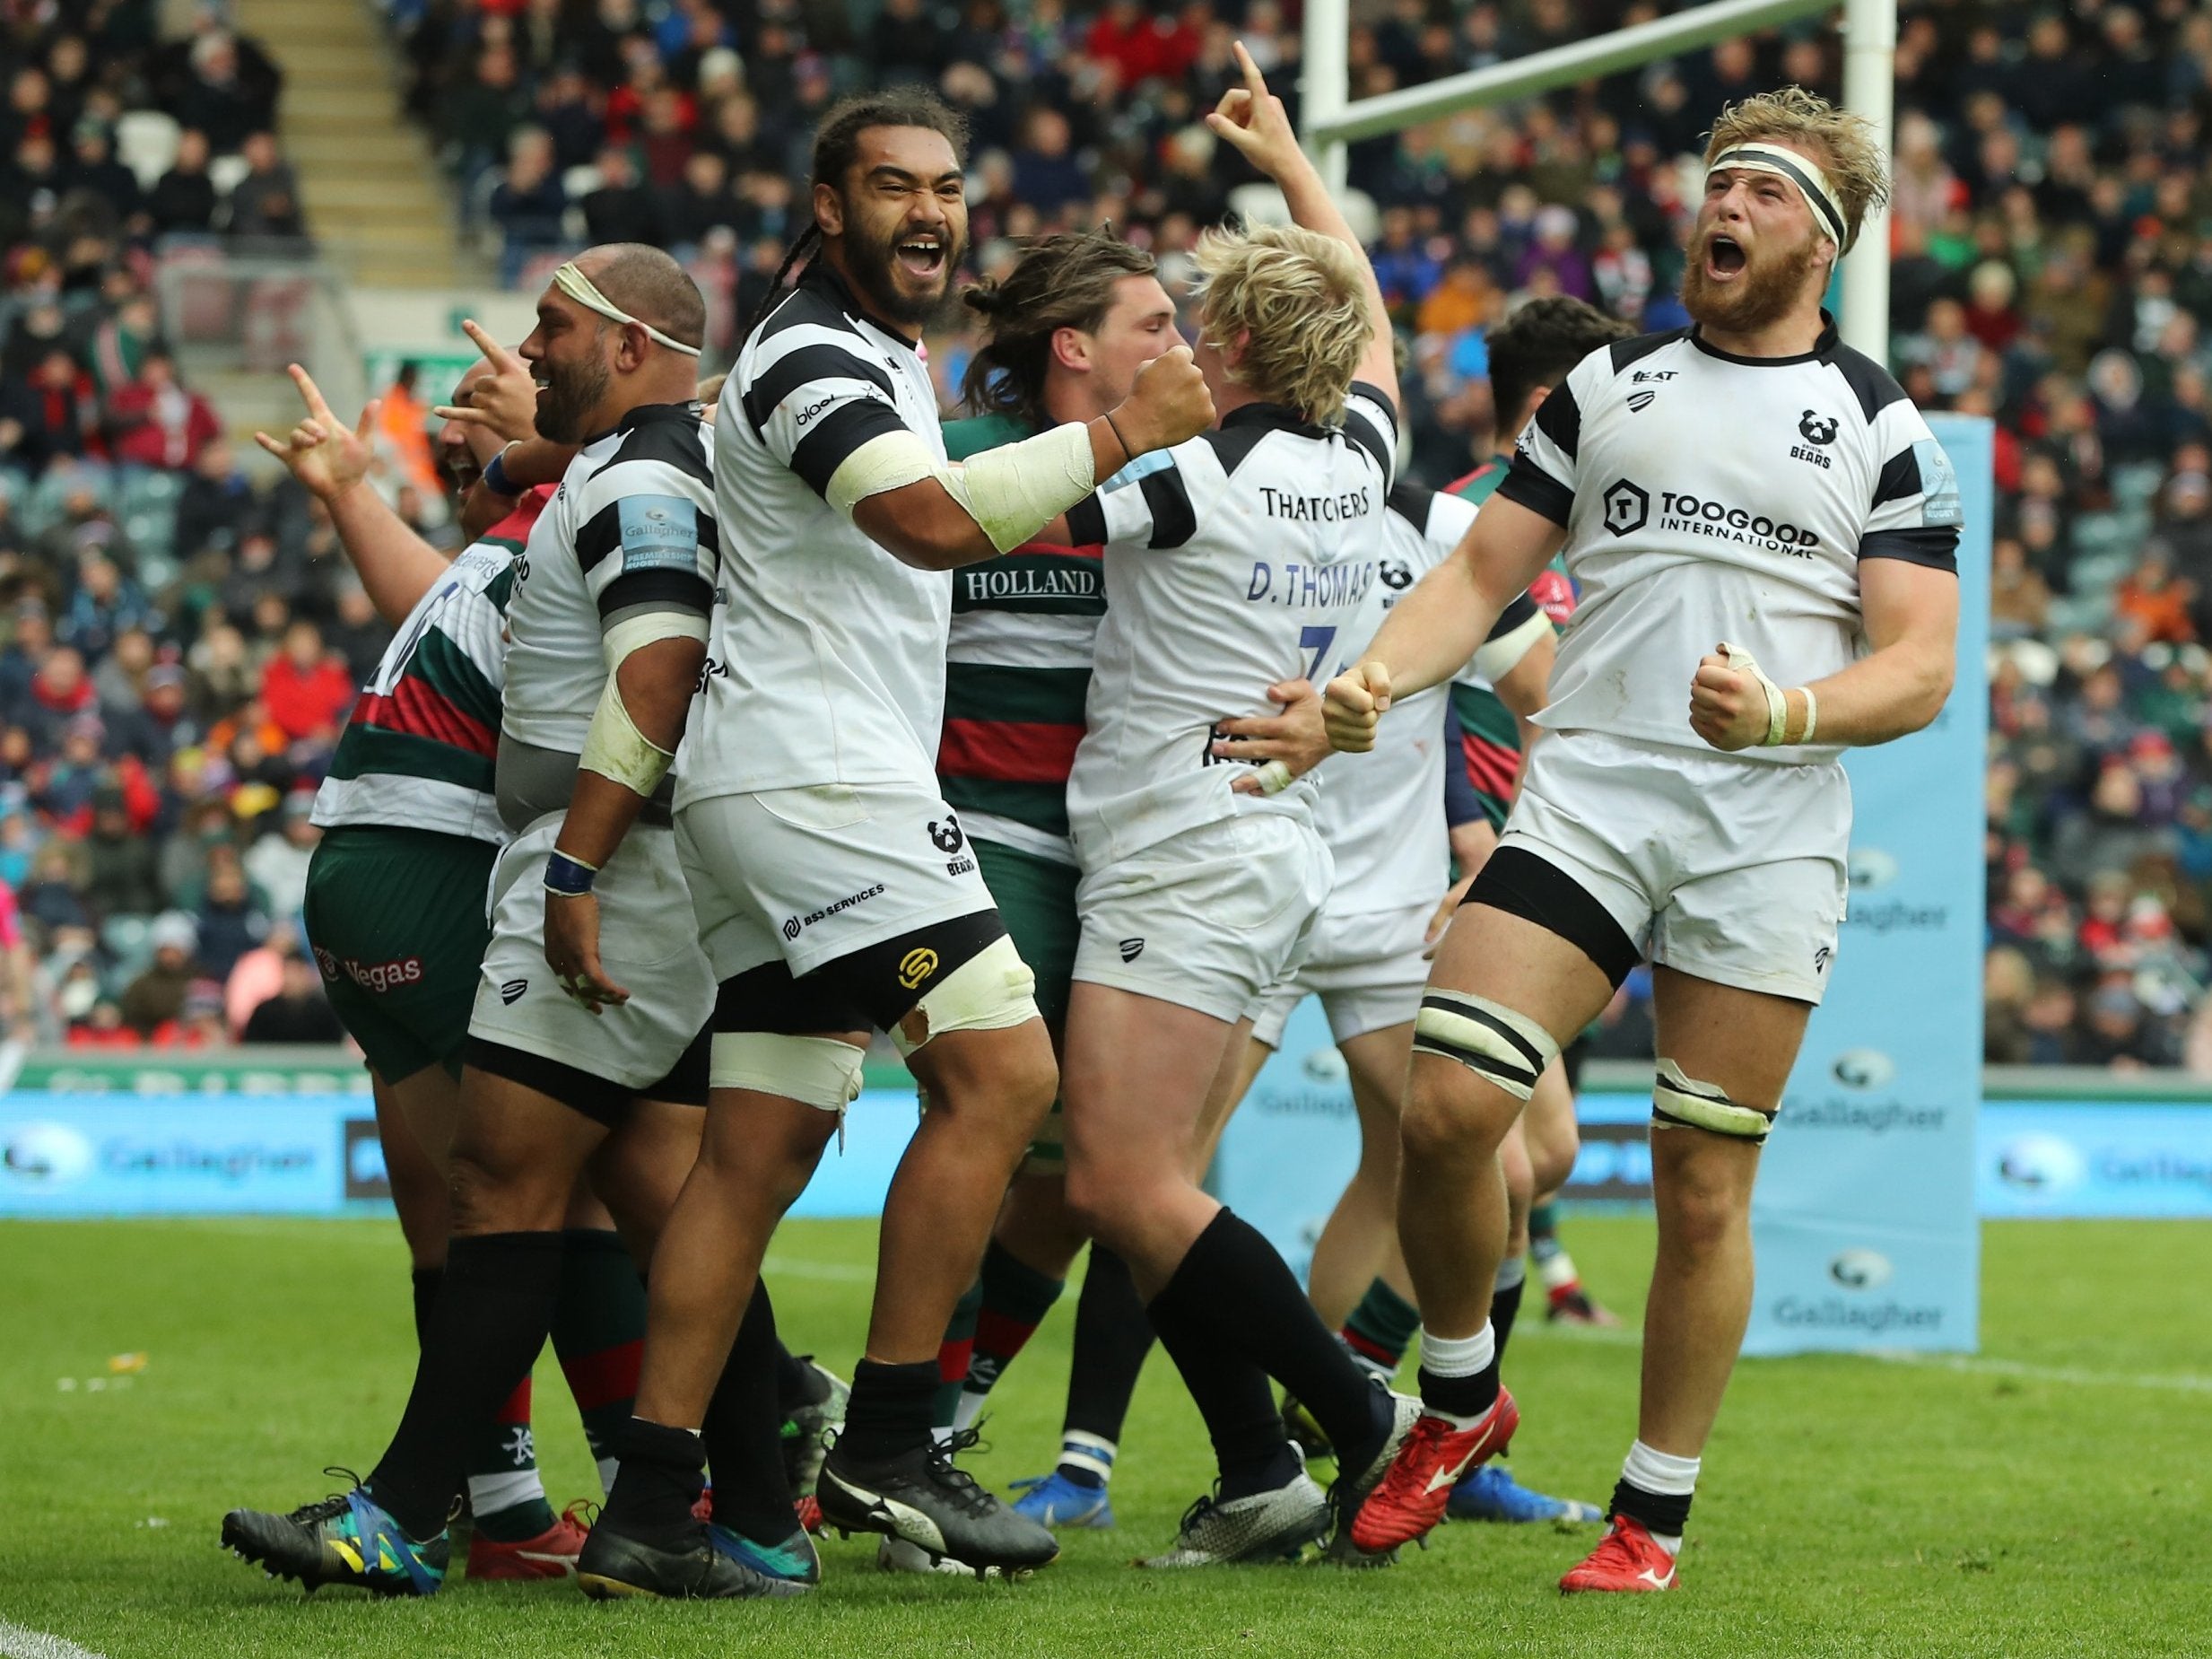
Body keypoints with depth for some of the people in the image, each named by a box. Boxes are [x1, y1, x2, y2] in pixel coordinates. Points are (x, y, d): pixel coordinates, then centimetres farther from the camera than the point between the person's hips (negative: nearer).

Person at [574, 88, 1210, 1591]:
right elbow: (933, 520, -27)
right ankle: (885, 1447, -13)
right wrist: (1124, 432, -24)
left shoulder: (889, 358, 23)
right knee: (1001, 1069, -15)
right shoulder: (809, 357, -11)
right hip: (815, 777, -10)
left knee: (759, 1152, 5)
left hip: (793, 794, 10)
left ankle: (646, 1512, 2)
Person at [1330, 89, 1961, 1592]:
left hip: (1766, 842, -2)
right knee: (1443, 1111, -13)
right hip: (1582, 803, 2)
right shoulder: (1607, 386, 14)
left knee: (1704, 1189, 0)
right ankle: (1463, 1398, 12)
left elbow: (1921, 667, 0)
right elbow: (1483, 573, 15)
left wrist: (1786, 709, -19)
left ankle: (1656, 1513, 14)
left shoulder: (1883, 429, 6)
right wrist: (1378, 675, -4)